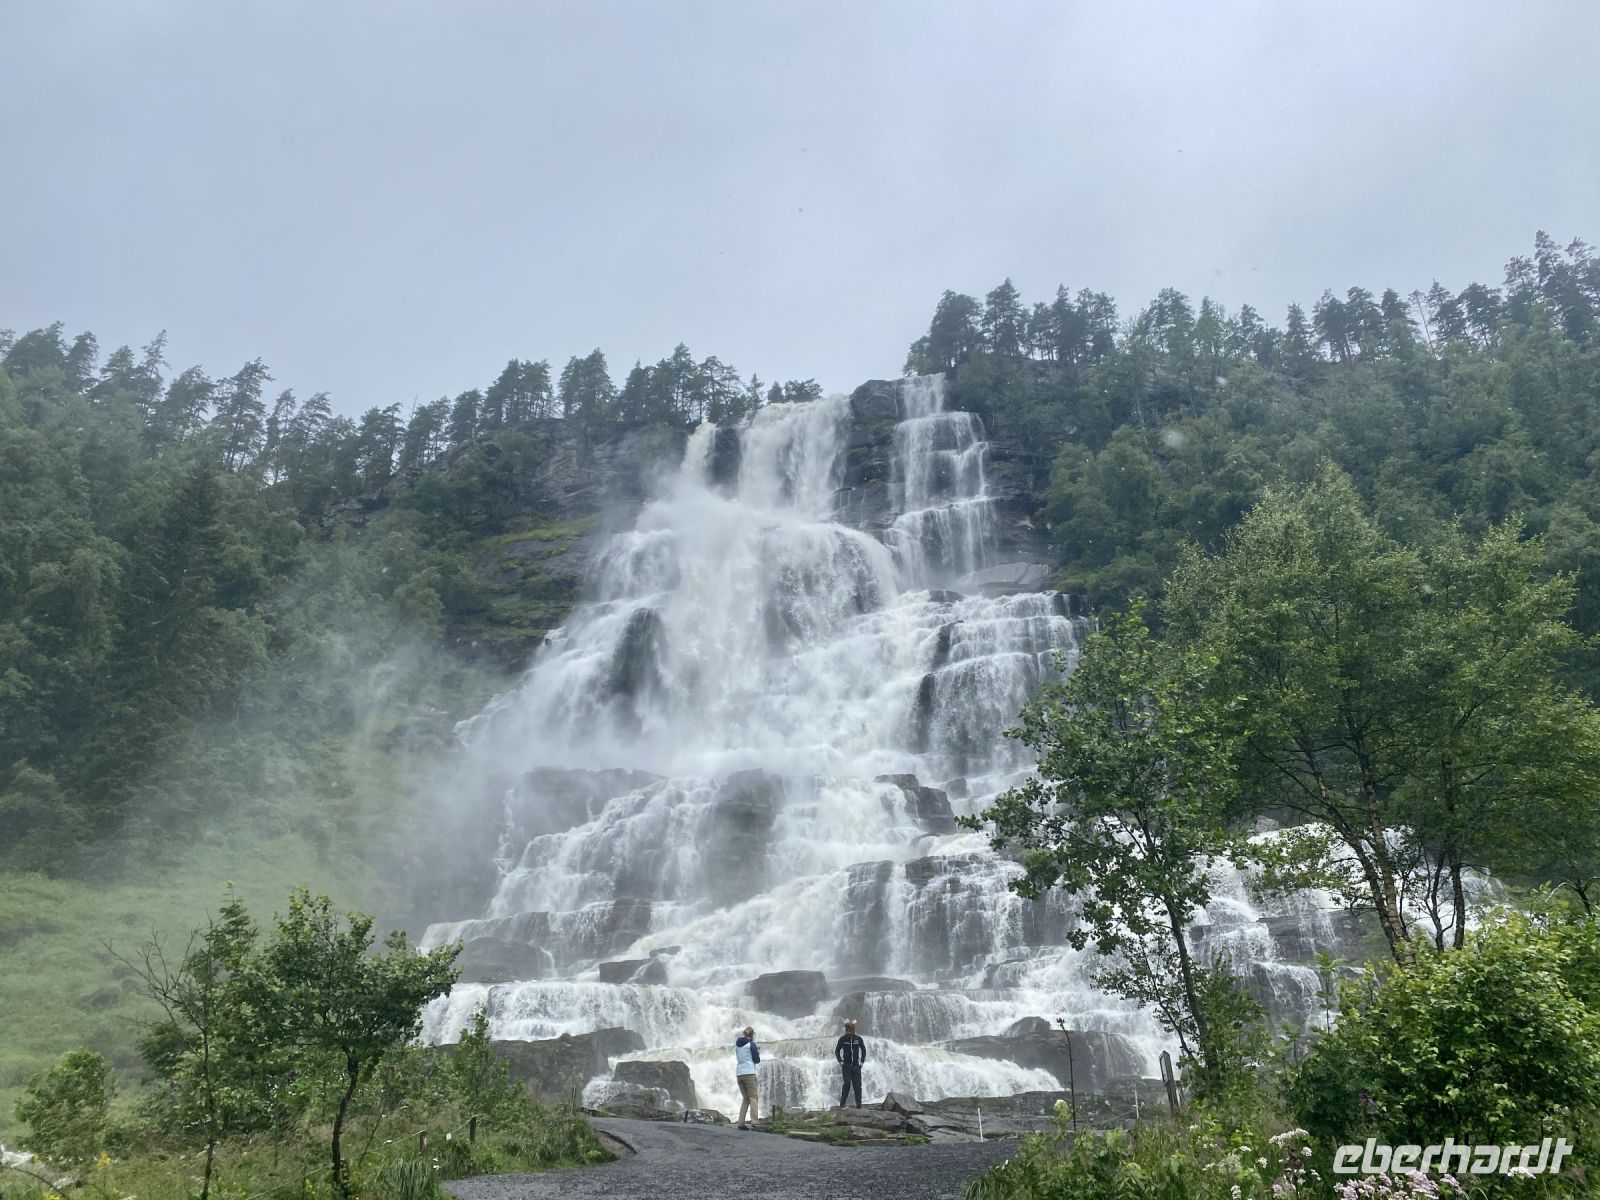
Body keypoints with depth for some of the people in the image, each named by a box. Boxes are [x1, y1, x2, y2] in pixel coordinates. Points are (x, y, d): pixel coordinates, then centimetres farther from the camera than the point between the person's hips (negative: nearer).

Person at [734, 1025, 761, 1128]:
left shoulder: (738, 1045, 15)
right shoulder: (751, 1044, -3)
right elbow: (757, 1060, -4)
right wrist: (758, 1053, 17)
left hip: (739, 1073, 6)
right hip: (749, 1073, -6)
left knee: (745, 1099, 12)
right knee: (753, 1098, -5)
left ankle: (741, 1123, 3)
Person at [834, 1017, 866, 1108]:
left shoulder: (858, 1039, 1)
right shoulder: (843, 1039, -2)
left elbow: (863, 1050, 13)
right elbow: (837, 1051, 8)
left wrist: (862, 1061, 8)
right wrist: (840, 1061, -1)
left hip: (856, 1066, 2)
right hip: (846, 1065, -2)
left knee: (858, 1085, -1)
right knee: (847, 1083, -11)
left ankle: (859, 1104, 2)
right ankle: (842, 1103, -3)